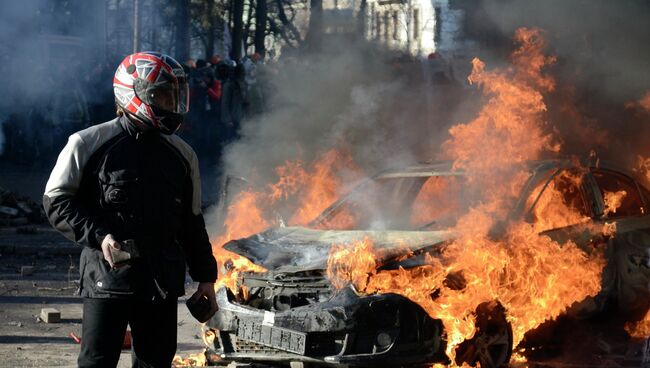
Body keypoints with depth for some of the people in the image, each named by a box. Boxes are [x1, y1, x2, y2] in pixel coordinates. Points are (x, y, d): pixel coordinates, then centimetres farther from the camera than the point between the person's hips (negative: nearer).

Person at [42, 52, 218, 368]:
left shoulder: (182, 155, 12)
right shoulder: (88, 144, -3)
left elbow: (191, 222, 19)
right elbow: (56, 200, -2)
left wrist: (205, 277, 17)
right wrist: (98, 235, -15)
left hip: (162, 280, 5)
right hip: (108, 276, -5)